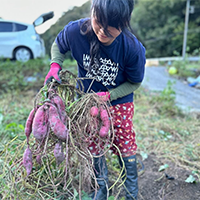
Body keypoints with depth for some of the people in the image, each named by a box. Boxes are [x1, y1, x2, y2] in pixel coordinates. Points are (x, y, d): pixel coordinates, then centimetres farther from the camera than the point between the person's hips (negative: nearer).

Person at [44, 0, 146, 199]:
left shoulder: (134, 49, -31)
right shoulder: (75, 30, -28)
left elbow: (134, 83, -12)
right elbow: (58, 45, -3)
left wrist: (109, 96, -24)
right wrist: (55, 66, -21)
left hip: (119, 102, -2)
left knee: (125, 146, 9)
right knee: (94, 146, 15)